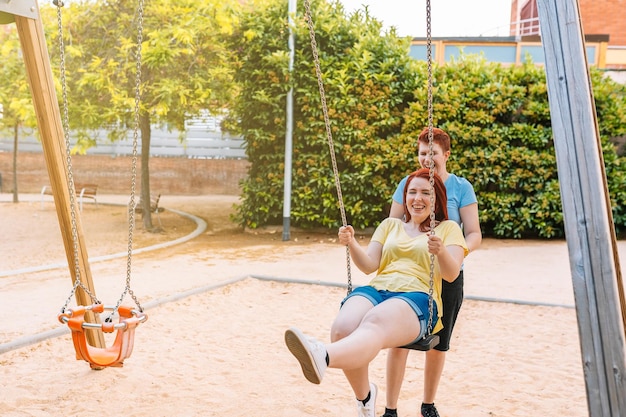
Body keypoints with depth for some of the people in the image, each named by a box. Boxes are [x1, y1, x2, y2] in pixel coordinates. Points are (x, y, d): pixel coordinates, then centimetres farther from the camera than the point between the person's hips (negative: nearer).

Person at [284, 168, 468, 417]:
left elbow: (451, 274, 0)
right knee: (343, 329, -32)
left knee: (375, 323, -39)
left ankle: (322, 358, -71)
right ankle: (364, 397, -7)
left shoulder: (448, 229, 16)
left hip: (418, 299, -4)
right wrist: (352, 245, -5)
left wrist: (441, 251, -22)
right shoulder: (390, 225, 27)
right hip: (376, 290, 4)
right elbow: (369, 265, 15)